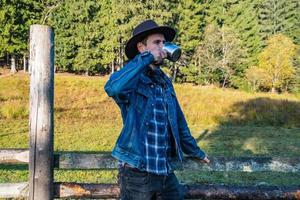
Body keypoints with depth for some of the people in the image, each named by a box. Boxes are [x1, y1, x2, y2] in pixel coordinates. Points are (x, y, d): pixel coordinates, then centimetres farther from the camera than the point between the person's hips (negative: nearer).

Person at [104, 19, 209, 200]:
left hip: (166, 171, 7)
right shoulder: (133, 79, -12)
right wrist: (146, 58, -27)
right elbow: (113, 88, -37)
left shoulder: (165, 81, 10)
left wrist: (194, 150, 26)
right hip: (137, 172, -7)